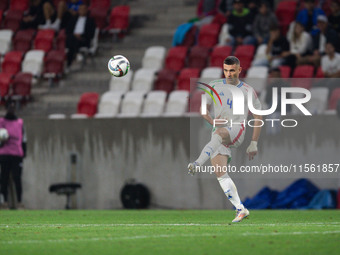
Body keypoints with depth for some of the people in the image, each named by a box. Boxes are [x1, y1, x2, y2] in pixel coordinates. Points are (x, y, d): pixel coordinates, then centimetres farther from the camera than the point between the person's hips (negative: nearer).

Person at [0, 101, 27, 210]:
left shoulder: (20, 122, 15)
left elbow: (23, 138, 17)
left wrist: (24, 152, 8)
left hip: (17, 154, 1)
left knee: (17, 179, -6)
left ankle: (19, 202, -7)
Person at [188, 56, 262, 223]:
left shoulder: (248, 91, 8)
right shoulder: (215, 87, 14)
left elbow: (258, 118, 11)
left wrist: (254, 144, 5)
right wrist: (213, 122, -3)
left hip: (237, 129, -4)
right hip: (219, 132, 4)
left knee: (219, 133, -39)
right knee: (220, 173, -12)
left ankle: (198, 164, -51)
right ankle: (240, 209, -8)